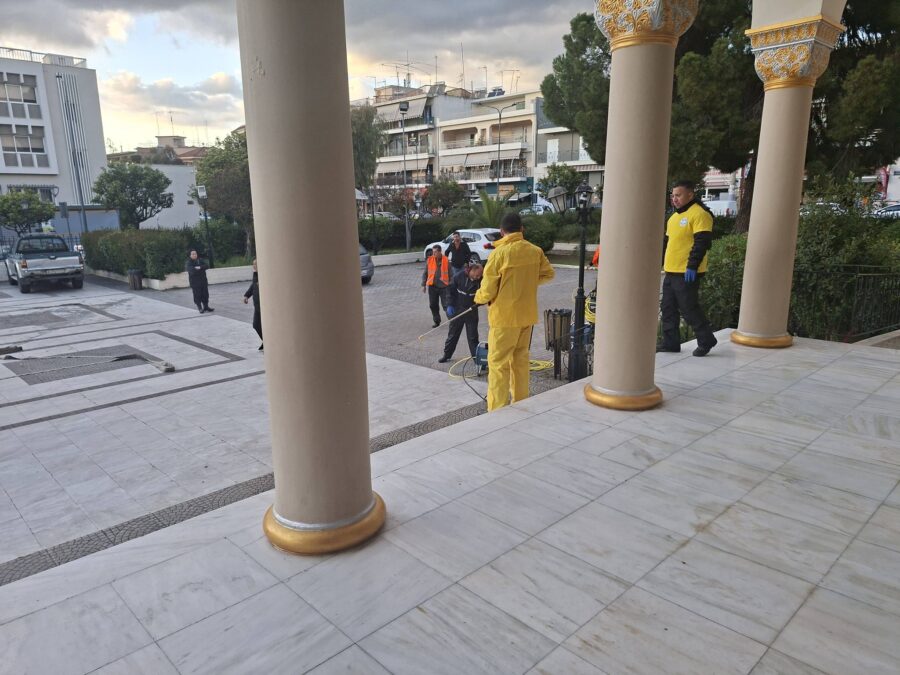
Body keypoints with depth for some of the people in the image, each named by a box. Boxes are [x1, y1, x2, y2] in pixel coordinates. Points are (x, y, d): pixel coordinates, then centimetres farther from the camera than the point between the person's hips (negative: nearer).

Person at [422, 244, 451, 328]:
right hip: (432, 286, 3)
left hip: (443, 286, -3)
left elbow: (450, 274, 2)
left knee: (446, 305, -6)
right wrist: (424, 285, 6)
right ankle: (437, 321, 23)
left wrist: (450, 285, 0)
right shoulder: (429, 260, 2)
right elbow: (425, 273, 9)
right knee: (433, 305, 8)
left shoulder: (446, 260, -3)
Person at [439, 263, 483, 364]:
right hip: (457, 309, 0)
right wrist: (450, 305, -6)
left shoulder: (480, 280, -12)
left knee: (473, 336, 4)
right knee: (453, 333, 10)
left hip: (472, 311, 0)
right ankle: (447, 354, 22)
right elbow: (451, 290, -3)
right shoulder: (459, 276, -14)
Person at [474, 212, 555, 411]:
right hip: (527, 314, 6)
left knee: (498, 363, 0)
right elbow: (548, 274, 11)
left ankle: (498, 411, 1)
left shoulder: (499, 253, -16)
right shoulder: (535, 251, -1)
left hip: (505, 316, -6)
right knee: (520, 359, 18)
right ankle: (521, 403, 27)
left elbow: (488, 291, -13)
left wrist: (478, 298, 8)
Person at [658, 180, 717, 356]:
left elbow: (702, 243, -18)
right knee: (668, 309, 10)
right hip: (670, 272, 9)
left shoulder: (699, 214, -10)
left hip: (687, 274, -9)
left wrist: (692, 266, -22)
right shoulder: (674, 217, 18)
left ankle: (706, 341, 10)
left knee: (689, 309, -5)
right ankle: (670, 342, 18)